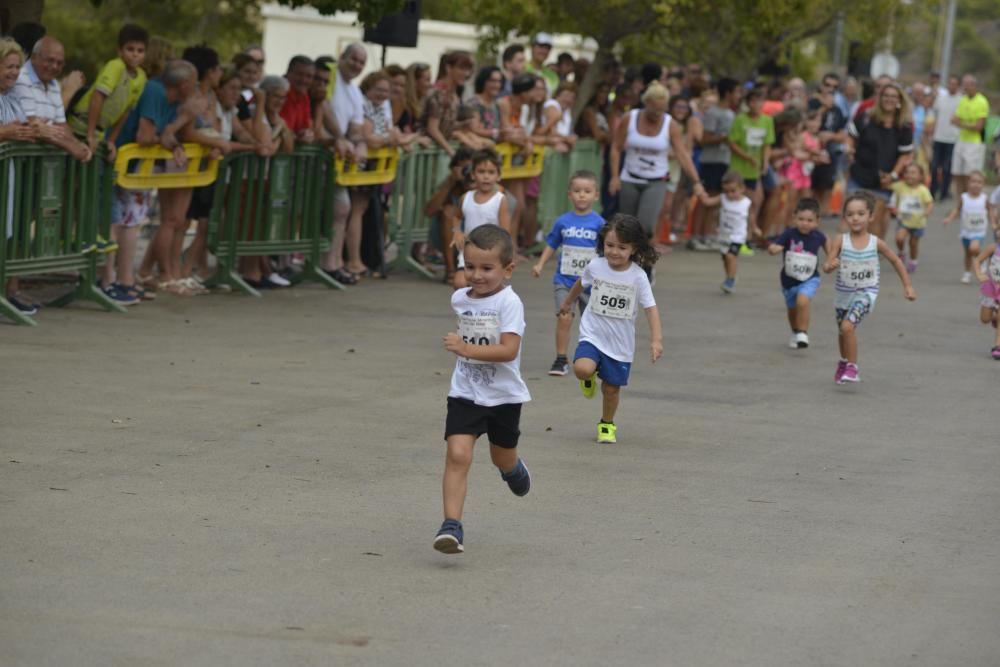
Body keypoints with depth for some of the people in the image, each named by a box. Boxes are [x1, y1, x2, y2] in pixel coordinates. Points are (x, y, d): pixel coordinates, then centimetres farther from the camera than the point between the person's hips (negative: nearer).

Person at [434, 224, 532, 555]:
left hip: (504, 395, -2)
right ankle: (451, 526, -21)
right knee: (457, 455, -17)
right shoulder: (459, 299, 1)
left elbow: (509, 350, -28)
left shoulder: (509, 303, -18)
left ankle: (513, 468, 58)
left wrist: (467, 349, -35)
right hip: (465, 394, 2)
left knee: (502, 457, 20)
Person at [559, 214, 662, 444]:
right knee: (582, 369, -26)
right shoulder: (596, 266, -7)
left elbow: (650, 308, -13)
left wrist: (656, 339, -24)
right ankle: (590, 378, 12)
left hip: (620, 342, 0)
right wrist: (567, 303, 32)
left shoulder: (638, 276, -13)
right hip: (592, 334, 0)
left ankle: (607, 425, 35)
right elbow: (580, 284, 15)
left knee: (612, 388, 8)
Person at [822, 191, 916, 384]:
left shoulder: (876, 243, -11)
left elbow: (896, 261, 5)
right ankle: (844, 362, 51)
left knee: (848, 326, -24)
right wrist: (831, 265, -42)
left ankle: (852, 367, -8)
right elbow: (826, 266, -18)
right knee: (843, 330, 23)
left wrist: (908, 286, 6)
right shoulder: (841, 240, -13)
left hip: (866, 292, -3)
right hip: (844, 292, 3)